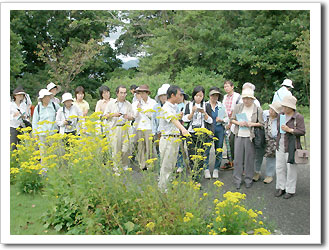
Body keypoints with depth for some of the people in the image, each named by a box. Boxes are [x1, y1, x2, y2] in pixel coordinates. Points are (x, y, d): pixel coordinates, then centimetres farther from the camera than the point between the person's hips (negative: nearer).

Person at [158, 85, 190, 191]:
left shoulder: (174, 107, 15)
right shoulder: (166, 108, -16)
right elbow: (173, 120, -35)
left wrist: (180, 116, 13)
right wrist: (183, 129, -49)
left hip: (175, 139, 9)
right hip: (168, 139, -9)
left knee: (172, 165, 15)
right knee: (166, 166, -2)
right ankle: (162, 189, 7)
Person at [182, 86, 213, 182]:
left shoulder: (206, 106, 7)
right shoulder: (189, 105, 9)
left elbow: (210, 121, 3)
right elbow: (185, 119, 2)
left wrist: (204, 112, -12)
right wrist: (192, 112, -12)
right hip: (191, 133, 1)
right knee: (192, 156, -4)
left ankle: (197, 177, 6)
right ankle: (195, 177, 2)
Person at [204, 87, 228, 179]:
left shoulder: (221, 106, 12)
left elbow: (227, 118, 13)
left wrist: (222, 120, -6)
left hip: (219, 130, 3)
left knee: (218, 150, 6)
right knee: (206, 150, -5)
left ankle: (216, 169, 17)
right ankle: (206, 169, 6)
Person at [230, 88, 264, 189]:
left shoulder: (258, 109, -1)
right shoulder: (238, 107, 4)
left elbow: (262, 124, 2)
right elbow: (232, 119, 11)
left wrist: (251, 124, -13)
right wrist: (238, 123, -9)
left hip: (250, 136, -2)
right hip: (239, 135, 2)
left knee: (249, 158, 4)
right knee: (238, 157, 4)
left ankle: (248, 179, 20)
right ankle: (237, 180, 16)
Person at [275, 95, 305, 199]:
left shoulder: (298, 117, -8)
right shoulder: (281, 115, 9)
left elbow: (302, 131, -12)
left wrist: (289, 130, -21)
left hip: (291, 147, -6)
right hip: (280, 146, 6)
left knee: (291, 169, 2)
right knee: (280, 167, 9)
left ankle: (290, 190, 15)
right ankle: (281, 187, 23)